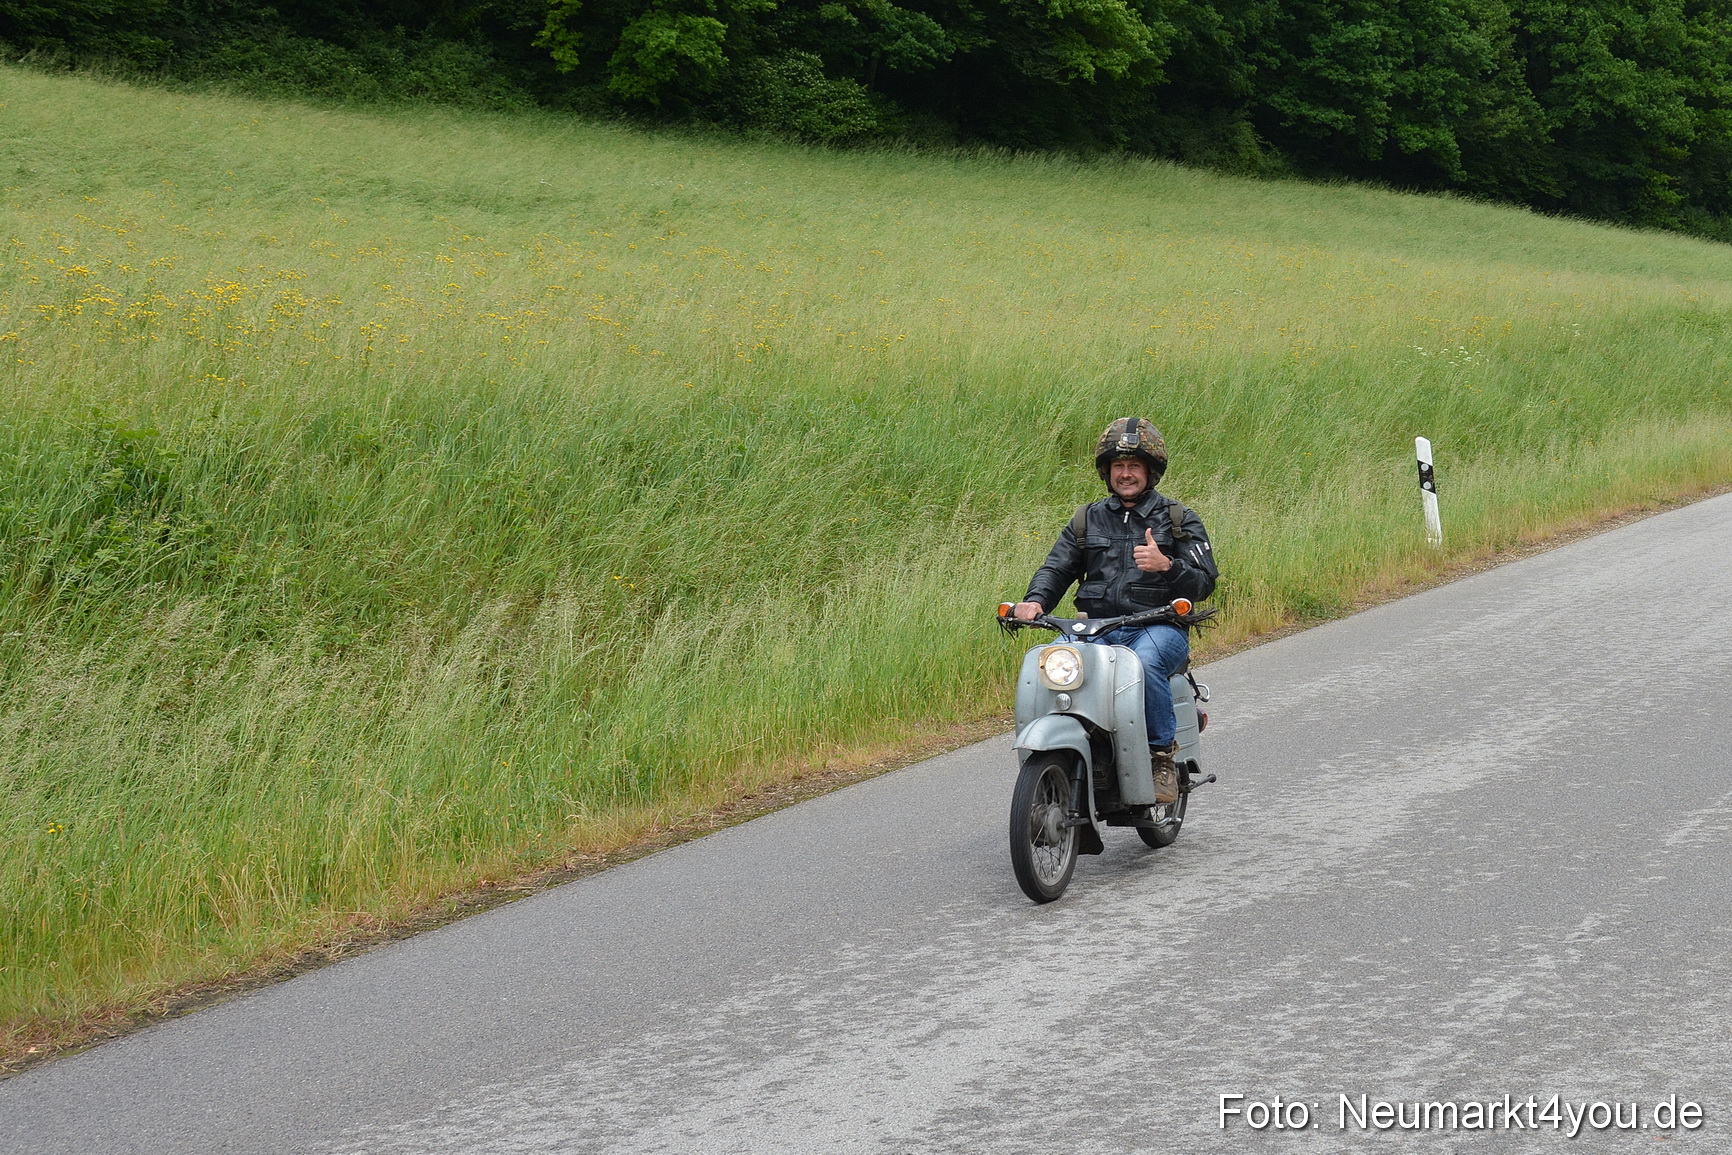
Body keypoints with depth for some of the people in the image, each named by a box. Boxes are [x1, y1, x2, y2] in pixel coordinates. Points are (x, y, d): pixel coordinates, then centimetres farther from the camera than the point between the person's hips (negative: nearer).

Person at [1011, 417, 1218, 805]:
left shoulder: (1179, 520, 10)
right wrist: (1036, 600, -12)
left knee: (1145, 664, -38)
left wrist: (1166, 565, -20)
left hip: (1158, 627, -3)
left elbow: (1205, 582, 1)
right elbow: (1057, 566, 10)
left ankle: (1163, 757, -24)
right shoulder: (1087, 519, 20)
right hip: (1095, 628, 3)